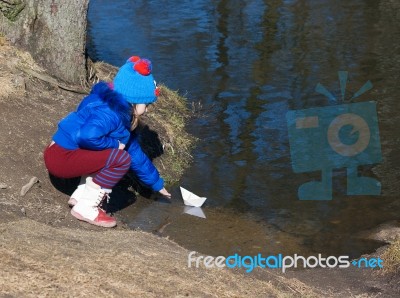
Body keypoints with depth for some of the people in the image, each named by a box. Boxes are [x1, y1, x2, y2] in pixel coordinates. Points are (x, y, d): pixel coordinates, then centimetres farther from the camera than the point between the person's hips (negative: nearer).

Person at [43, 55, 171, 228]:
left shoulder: (122, 117, 15)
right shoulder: (109, 113, -17)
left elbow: (136, 154, 23)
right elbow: (86, 136, -33)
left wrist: (157, 184, 29)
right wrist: (114, 144, -15)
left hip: (58, 155, 10)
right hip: (61, 158, -10)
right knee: (121, 159, -17)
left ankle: (81, 196, 13)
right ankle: (85, 208, -11)